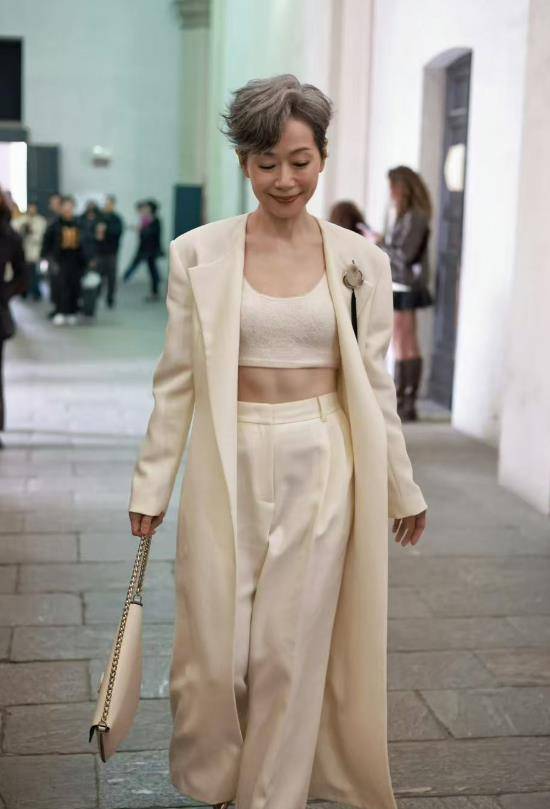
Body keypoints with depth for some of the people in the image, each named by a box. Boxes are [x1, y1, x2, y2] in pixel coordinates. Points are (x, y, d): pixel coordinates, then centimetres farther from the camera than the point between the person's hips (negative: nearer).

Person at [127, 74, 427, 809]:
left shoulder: (358, 259, 0)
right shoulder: (199, 253, -2)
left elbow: (374, 382, 6)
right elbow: (176, 379, 2)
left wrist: (402, 488, 11)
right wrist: (152, 485, 3)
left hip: (321, 468, 1)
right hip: (229, 467, 0)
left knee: (292, 652, 8)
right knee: (212, 655, 5)